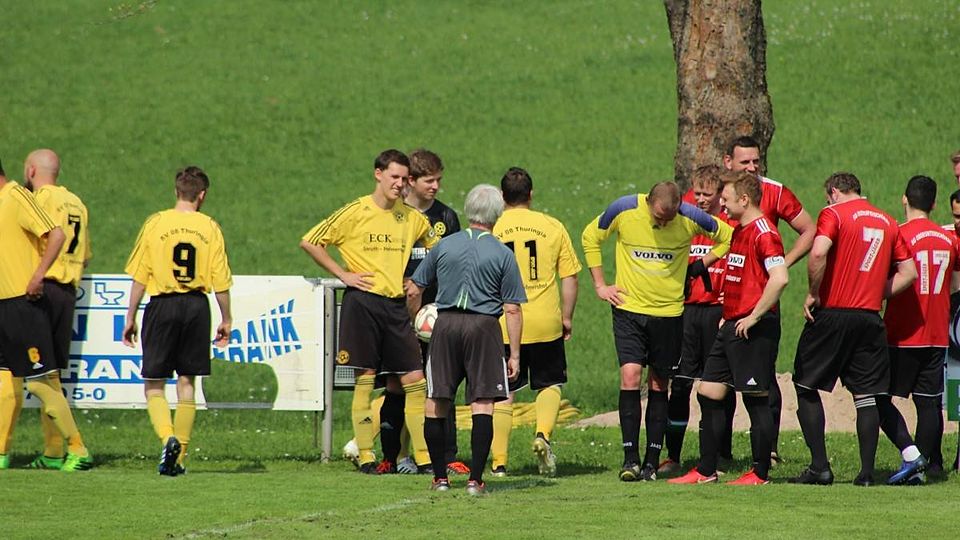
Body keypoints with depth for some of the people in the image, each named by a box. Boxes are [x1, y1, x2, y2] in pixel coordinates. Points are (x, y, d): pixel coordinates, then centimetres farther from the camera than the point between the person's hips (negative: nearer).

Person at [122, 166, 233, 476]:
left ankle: (168, 438, -20)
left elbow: (139, 278, -2)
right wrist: (226, 320, 13)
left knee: (154, 385, 5)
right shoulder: (210, 228, 1)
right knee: (187, 383, 11)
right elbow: (221, 282, 1)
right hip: (197, 306, 2)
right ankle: (180, 457, 11)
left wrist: (130, 317, 6)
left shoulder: (155, 224, -3)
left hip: (162, 305, -2)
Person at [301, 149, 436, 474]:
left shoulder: (412, 218, 10)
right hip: (363, 302, -4)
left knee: (413, 379, -1)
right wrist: (343, 275, -5)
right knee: (365, 378, -3)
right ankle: (365, 456, 3)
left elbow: (435, 247, 28)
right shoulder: (355, 213, -3)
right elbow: (309, 242, -1)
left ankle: (424, 456, 3)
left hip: (397, 304, 4)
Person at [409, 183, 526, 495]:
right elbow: (512, 309, -2)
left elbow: (415, 288, 12)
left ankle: (440, 477, 12)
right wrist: (514, 355, 2)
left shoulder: (444, 246, 7)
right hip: (483, 328, -2)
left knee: (436, 402, 10)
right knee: (482, 404, -1)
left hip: (446, 325, 2)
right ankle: (475, 479, -7)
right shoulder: (502, 255, 1)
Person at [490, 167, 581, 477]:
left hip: (503, 324, 0)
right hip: (545, 323, 0)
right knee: (549, 384, 17)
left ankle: (499, 463, 6)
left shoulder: (490, 229, -2)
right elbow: (569, 277, 3)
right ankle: (543, 435, -8)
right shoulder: (552, 227, 1)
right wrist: (567, 317, 13)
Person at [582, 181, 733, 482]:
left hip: (669, 313, 1)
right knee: (630, 376, -13)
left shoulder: (690, 218, -11)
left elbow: (729, 238, 7)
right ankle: (630, 458, -9)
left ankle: (652, 461, 11)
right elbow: (590, 238, 8)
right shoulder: (625, 210, -10)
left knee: (658, 385, 6)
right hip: (629, 308, 0)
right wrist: (600, 285, 5)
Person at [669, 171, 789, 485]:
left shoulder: (763, 233, -15)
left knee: (756, 399, -3)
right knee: (709, 393, 9)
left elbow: (780, 278, -27)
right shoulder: (739, 232, 16)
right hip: (731, 326, 10)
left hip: (753, 329, -10)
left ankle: (761, 473, 6)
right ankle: (706, 471, 15)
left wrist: (753, 317, -22)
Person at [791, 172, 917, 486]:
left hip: (832, 312, -4)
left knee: (807, 387, 6)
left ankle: (819, 466, -1)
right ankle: (867, 471, 3)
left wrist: (813, 293, -9)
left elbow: (818, 252, -21)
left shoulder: (834, 213, -4)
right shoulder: (888, 222, 12)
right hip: (870, 318, 4)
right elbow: (908, 272, 12)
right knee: (866, 395, 9)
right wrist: (877, 293, 13)